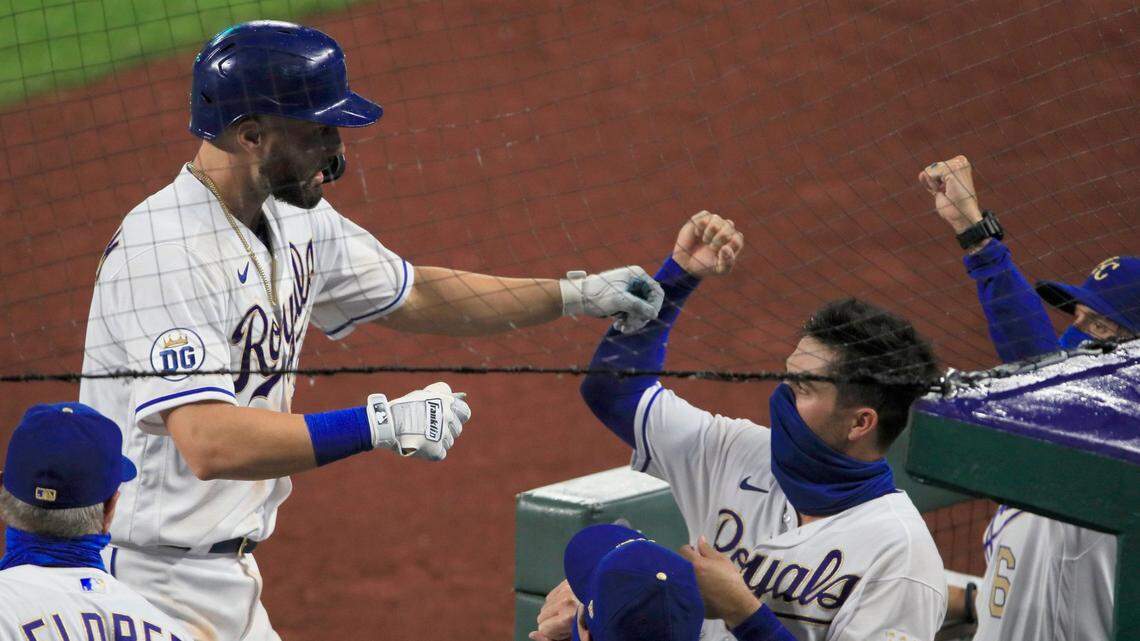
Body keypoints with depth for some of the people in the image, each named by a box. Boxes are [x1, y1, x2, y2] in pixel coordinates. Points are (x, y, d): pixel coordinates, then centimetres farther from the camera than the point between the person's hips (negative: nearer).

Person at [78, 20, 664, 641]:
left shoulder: (296, 219, 6)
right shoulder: (162, 249, -23)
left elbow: (412, 296, 21)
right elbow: (209, 442, -33)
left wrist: (574, 295, 15)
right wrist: (381, 424, -31)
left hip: (231, 572, 9)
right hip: (153, 583, -9)